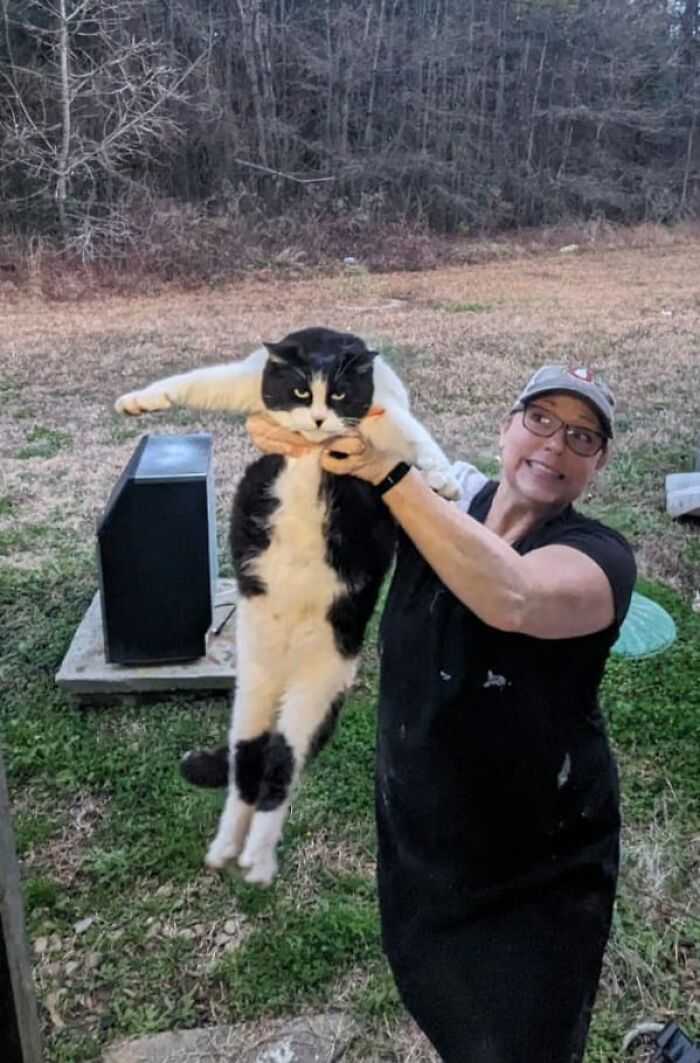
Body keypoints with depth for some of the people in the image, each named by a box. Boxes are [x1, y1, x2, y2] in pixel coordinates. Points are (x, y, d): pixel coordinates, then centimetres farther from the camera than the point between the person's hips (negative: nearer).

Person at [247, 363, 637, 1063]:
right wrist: (289, 433, -41)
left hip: (540, 872, -4)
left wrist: (388, 471, -45)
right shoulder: (434, 506, -9)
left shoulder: (600, 558, -20)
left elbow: (510, 599, -42)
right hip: (415, 836, 4)